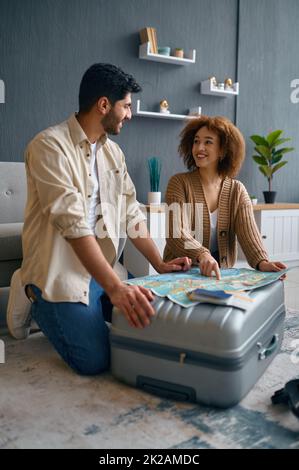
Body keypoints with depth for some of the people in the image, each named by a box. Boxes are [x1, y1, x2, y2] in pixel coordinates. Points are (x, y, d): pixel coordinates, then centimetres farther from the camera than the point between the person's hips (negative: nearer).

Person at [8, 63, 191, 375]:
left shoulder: (113, 151, 8)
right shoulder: (50, 146, -17)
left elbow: (131, 214, 8)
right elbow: (72, 222, -28)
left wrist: (160, 264, 0)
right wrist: (114, 287, -34)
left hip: (103, 268, 8)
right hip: (60, 273, -8)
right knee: (96, 360, -12)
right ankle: (35, 301, 11)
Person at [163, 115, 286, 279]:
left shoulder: (237, 190, 5)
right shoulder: (179, 183, -4)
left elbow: (248, 231, -6)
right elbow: (176, 232, -17)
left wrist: (262, 262, -26)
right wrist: (202, 255, -35)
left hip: (220, 273, 1)